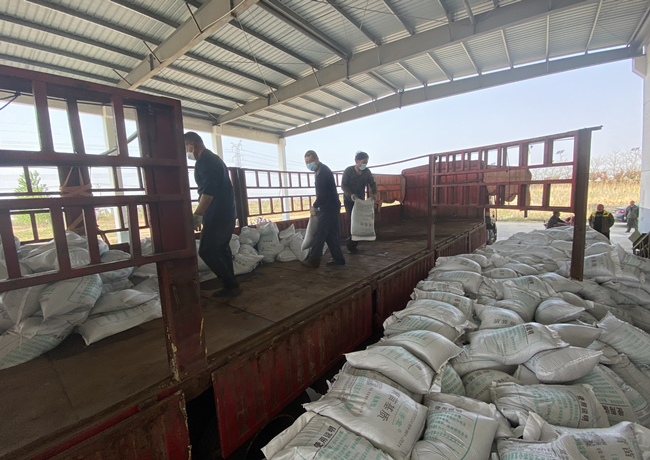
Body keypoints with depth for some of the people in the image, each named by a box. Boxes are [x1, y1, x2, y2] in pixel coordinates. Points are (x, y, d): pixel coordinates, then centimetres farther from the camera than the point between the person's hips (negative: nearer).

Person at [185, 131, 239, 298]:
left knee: (207, 251, -4)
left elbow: (208, 191, -23)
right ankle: (230, 286, 19)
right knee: (221, 249, 14)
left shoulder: (204, 161, -12)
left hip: (217, 216, -10)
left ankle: (231, 285, 1)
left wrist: (197, 216, -22)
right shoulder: (214, 158, 20)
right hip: (226, 213, 10)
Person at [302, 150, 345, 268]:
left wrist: (314, 206, -8)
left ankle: (313, 260, 1)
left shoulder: (323, 172, -16)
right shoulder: (322, 170, 15)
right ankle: (338, 258, 18)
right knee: (331, 235, 12)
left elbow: (322, 194, -21)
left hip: (329, 208, -10)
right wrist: (317, 205, 10)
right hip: (331, 207, 10)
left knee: (320, 233, -5)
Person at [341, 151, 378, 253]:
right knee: (353, 221, -10)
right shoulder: (348, 171, -15)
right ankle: (351, 245, 1)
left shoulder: (367, 172, -4)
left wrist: (374, 193, -18)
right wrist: (351, 195, -35)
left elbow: (372, 183, 4)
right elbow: (343, 185, -18)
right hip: (349, 200, -4)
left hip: (361, 200, 4)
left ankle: (352, 244, 12)